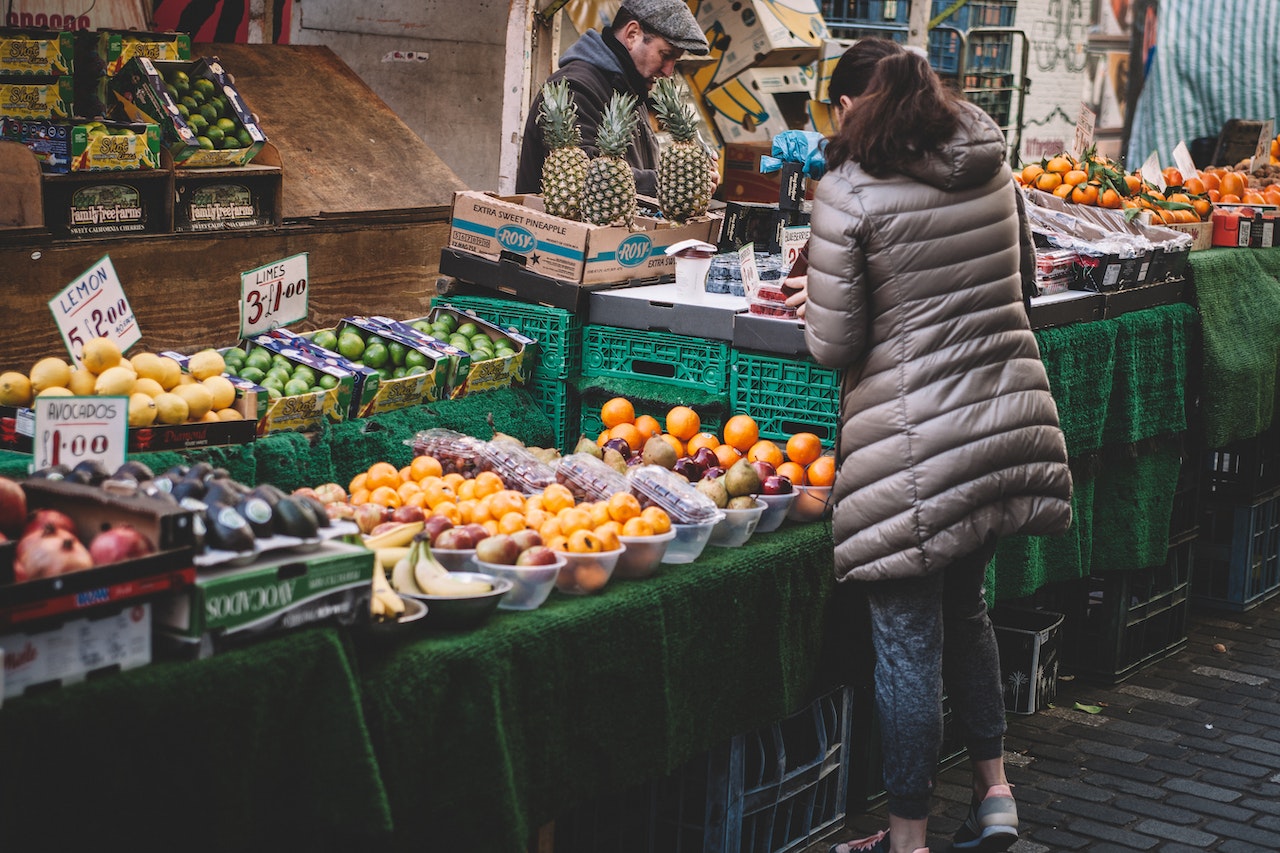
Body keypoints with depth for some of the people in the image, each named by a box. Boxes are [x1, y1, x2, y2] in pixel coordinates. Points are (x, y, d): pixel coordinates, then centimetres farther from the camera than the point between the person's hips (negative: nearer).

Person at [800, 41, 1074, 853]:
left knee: (908, 639, 4)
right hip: (1010, 416, 6)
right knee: (965, 606, 24)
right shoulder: (994, 167, 6)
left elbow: (834, 345, -11)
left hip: (916, 444, -6)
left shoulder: (848, 194, -11)